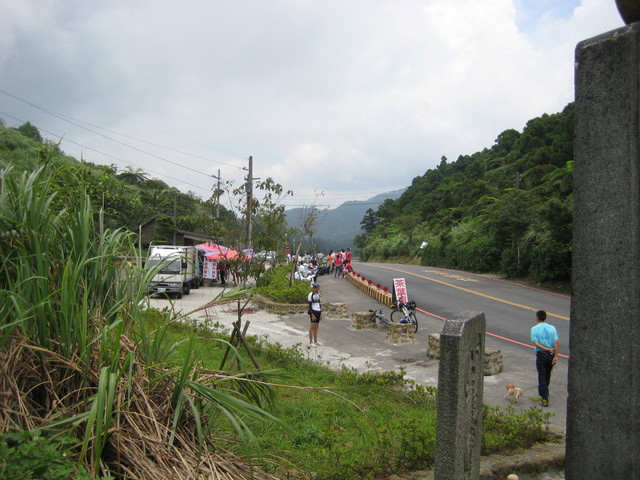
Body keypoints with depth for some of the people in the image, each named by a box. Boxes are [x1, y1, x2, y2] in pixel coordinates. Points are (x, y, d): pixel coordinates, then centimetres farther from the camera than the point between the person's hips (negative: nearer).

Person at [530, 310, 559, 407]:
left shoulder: (534, 329, -7)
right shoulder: (552, 328, 0)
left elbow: (535, 343, -16)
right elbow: (556, 342, -8)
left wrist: (547, 349, -12)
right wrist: (555, 356, -10)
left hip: (541, 354, -4)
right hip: (551, 355, 4)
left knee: (542, 377, 2)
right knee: (547, 375, 20)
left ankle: (544, 399, -1)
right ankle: (544, 393, 38)